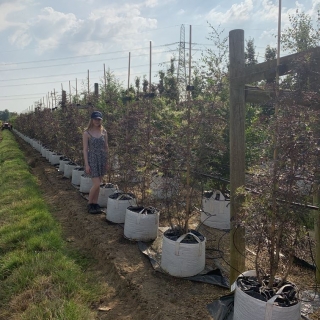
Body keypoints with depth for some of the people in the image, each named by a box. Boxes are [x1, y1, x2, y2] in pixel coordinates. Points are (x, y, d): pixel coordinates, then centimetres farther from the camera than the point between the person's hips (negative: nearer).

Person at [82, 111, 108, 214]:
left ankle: (95, 203, 22)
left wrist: (107, 162, 8)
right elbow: (85, 149, -6)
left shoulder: (104, 132, 5)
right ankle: (89, 204, 12)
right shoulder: (87, 133, -5)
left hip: (102, 159, 4)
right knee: (96, 184, -8)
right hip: (92, 159, -4)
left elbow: (106, 147, 10)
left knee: (98, 184, 9)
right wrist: (86, 164, -10)